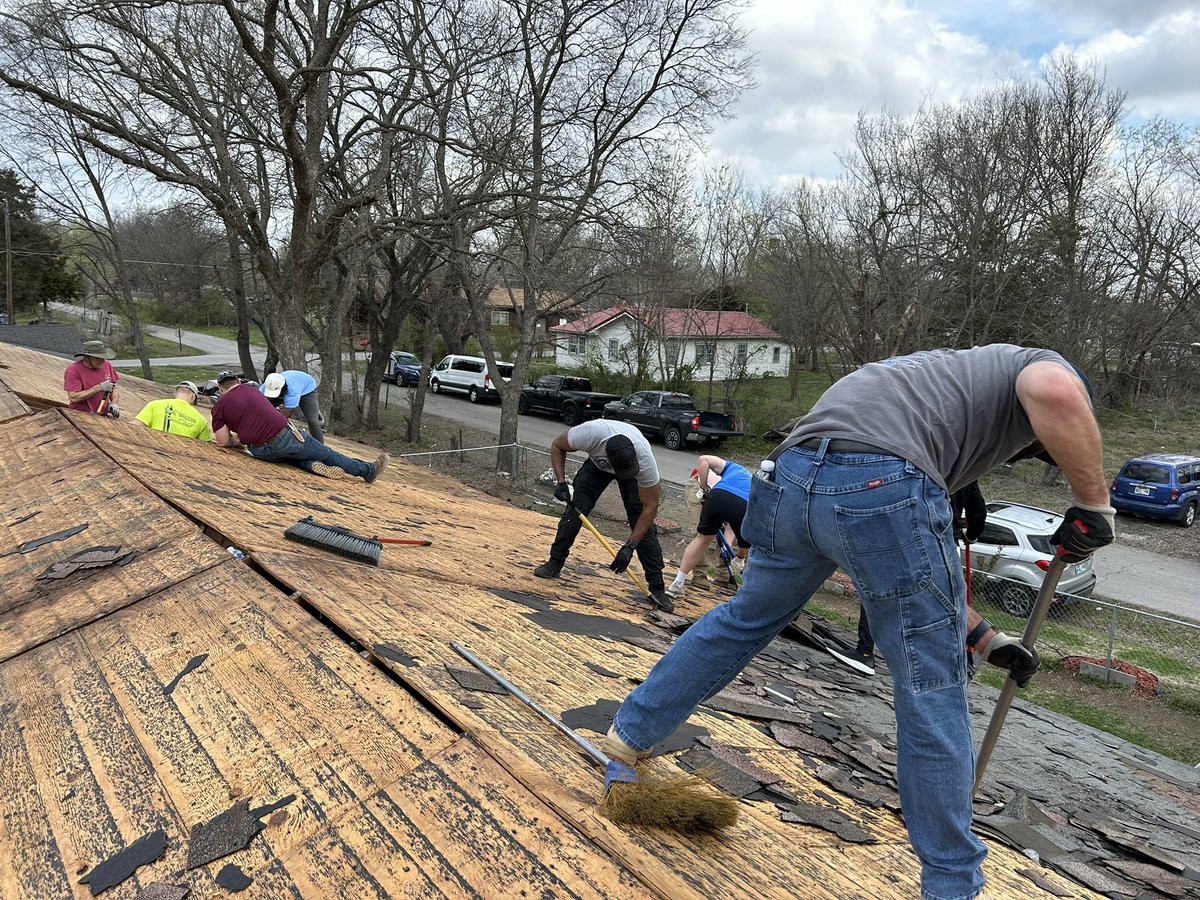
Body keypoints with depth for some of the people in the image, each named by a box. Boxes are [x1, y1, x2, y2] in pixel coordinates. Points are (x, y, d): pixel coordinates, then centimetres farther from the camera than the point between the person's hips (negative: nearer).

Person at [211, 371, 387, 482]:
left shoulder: (219, 407, 9)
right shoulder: (250, 389, 19)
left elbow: (223, 441, 3)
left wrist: (237, 442, 24)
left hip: (262, 452, -1)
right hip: (284, 435, 1)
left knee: (290, 457, 28)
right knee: (326, 454, 11)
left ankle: (312, 466, -2)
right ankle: (368, 470, 14)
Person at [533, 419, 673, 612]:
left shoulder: (645, 459, -42)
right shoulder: (590, 433, -43)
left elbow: (650, 507, -30)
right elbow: (557, 446, -19)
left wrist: (629, 547, -32)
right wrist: (561, 483, -29)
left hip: (635, 472, -1)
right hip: (597, 463, 1)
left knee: (644, 524, -12)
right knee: (575, 510, -11)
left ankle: (656, 588, -3)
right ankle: (554, 563, 9)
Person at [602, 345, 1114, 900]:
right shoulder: (1037, 364, 24)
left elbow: (914, 570, 38)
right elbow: (1056, 393, -9)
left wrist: (984, 638, 41)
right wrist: (1094, 504, 5)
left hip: (789, 478, 8)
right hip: (881, 486, -7)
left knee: (746, 618, 30)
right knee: (932, 693, 11)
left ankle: (627, 736, 45)